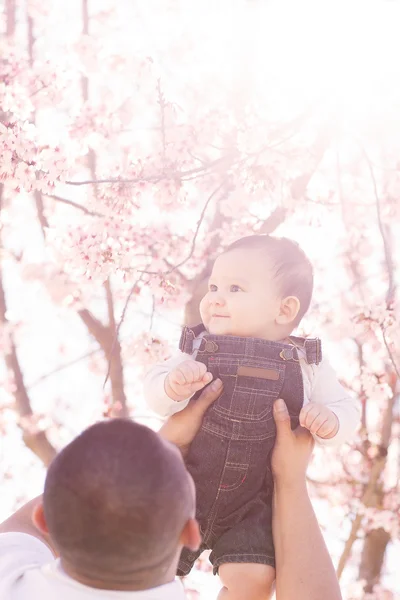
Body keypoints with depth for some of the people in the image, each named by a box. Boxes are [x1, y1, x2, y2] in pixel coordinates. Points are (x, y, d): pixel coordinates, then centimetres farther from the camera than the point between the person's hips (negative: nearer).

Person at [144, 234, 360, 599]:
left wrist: (330, 421, -24)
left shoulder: (306, 366, -10)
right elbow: (156, 396, -7)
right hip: (183, 490, 1)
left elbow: (346, 409, -1)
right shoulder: (199, 348, -9)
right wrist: (174, 386, -30)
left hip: (252, 503, -1)